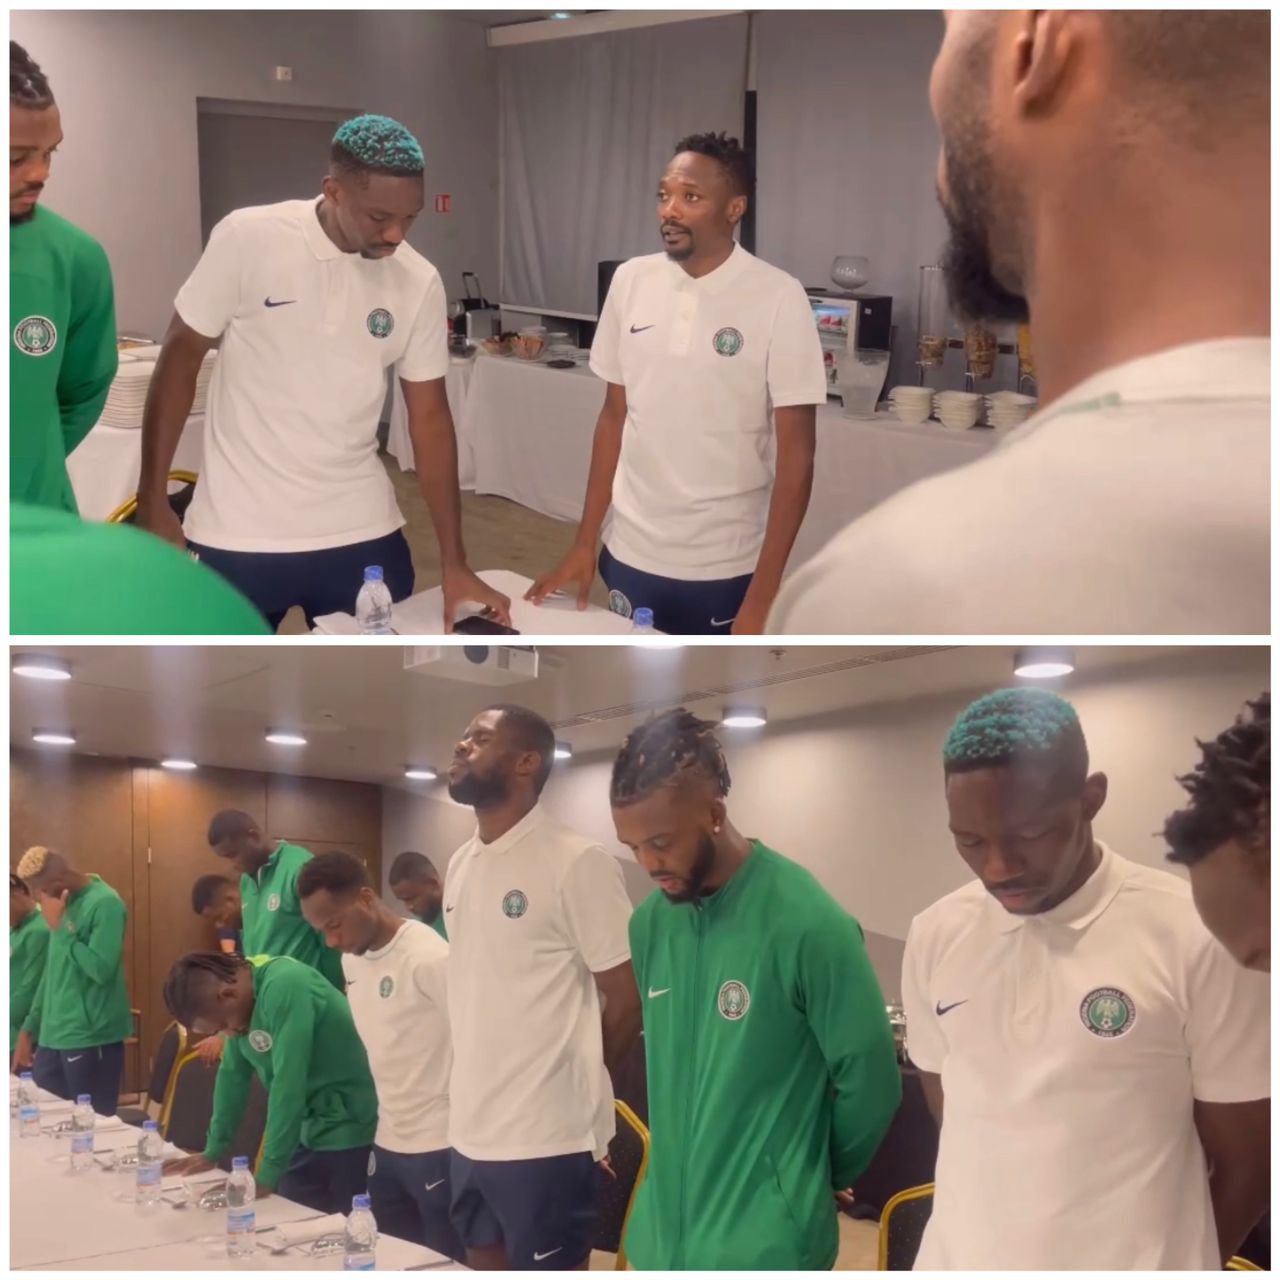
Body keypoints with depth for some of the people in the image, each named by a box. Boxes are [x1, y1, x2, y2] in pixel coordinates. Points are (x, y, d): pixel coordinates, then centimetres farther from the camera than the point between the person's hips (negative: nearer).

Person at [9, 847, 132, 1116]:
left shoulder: (105, 903, -13)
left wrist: (59, 927, -17)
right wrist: (29, 1028, 19)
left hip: (91, 1039, -8)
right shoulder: (65, 904, 12)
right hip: (53, 1036, 8)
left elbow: (101, 969, -23)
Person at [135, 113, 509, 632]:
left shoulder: (419, 283, -3)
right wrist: (152, 500, -3)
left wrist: (454, 562, -1)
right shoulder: (247, 239, -11)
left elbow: (429, 417, 2)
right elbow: (180, 357, -3)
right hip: (237, 536, -2)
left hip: (362, 536, 3)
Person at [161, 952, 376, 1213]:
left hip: (349, 1134, -8)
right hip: (310, 1132, 8)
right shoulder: (241, 996, 0)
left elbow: (288, 1086, -27)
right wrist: (212, 1152, 13)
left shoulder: (284, 988, -26)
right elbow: (233, 1074, 10)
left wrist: (266, 1177, -23)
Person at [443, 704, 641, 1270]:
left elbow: (629, 1001, -9)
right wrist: (480, 1081, 10)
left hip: (546, 1138, -7)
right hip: (469, 1131, 7)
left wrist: (567, 1080, 2)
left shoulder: (576, 863, -12)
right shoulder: (459, 865, 11)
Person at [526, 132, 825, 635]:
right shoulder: (631, 282, 1)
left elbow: (796, 455, -10)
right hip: (630, 557, 4)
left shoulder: (777, 298, -11)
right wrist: (584, 543, 9)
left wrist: (761, 599, -14)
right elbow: (614, 417, 10)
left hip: (726, 571, -4)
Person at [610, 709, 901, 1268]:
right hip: (664, 1228, 6)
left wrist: (816, 1178, 5)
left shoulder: (808, 925, -17)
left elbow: (869, 1082, -8)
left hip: (764, 1242, -6)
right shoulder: (649, 923, 4)